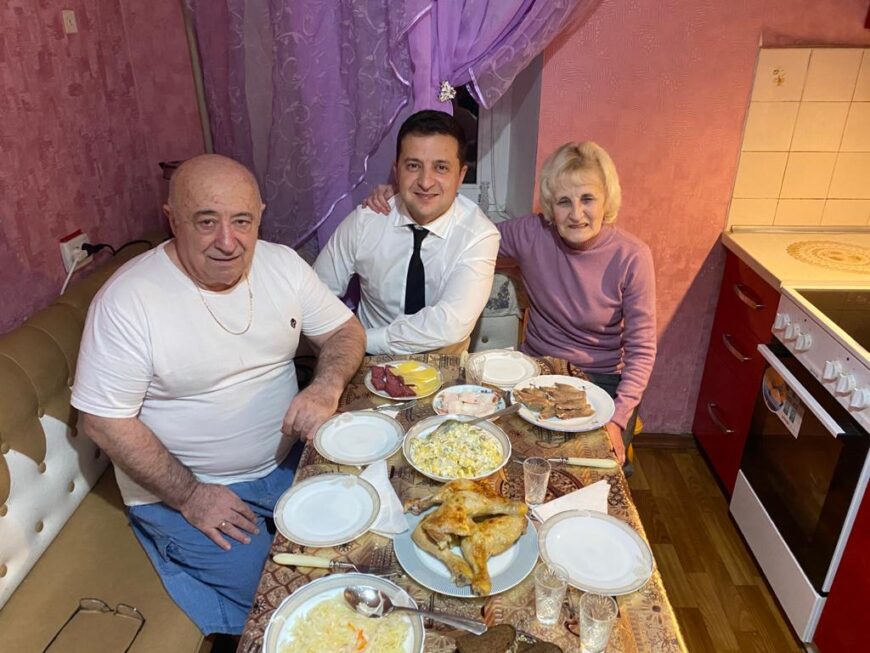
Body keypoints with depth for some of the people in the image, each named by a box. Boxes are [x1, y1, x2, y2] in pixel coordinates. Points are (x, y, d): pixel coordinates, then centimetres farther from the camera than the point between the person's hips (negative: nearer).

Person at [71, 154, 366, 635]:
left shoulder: (283, 264, -5)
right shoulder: (126, 301, -20)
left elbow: (345, 330, 2)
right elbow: (103, 421, -15)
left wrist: (326, 387, -19)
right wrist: (190, 496, -16)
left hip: (289, 460, 5)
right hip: (181, 488, -4)